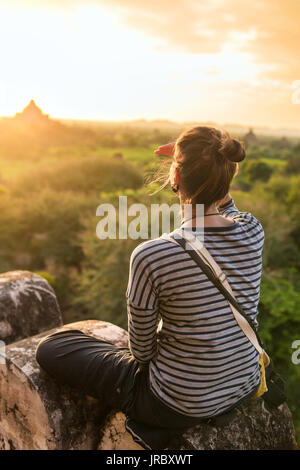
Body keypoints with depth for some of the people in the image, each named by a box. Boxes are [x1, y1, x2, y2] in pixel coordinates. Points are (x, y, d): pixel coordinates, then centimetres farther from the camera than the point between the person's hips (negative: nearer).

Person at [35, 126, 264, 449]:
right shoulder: (253, 231, -15)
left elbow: (142, 351, -16)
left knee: (50, 348, 8)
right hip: (244, 385, 6)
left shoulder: (151, 257, -31)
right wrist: (209, 164, -2)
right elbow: (226, 211, 12)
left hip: (181, 404, -6)